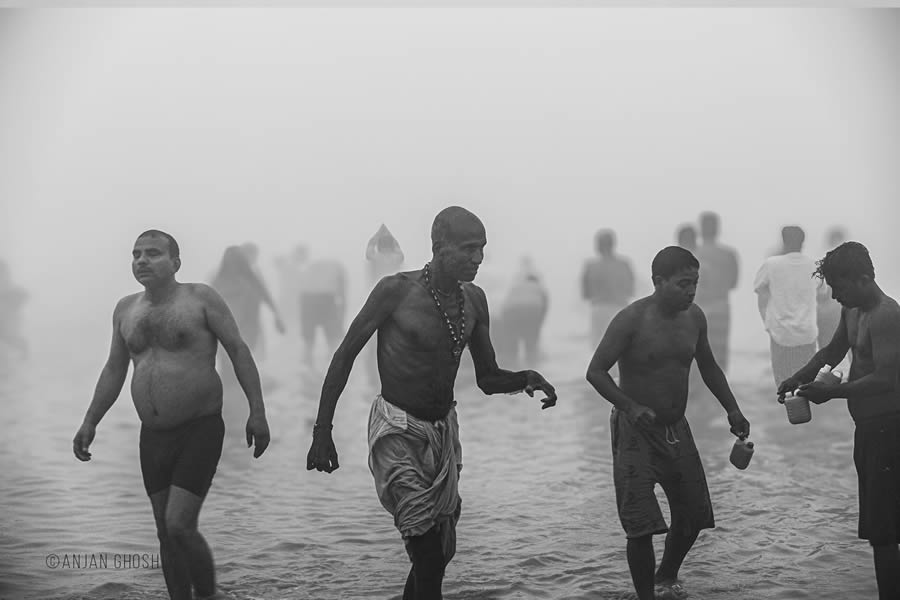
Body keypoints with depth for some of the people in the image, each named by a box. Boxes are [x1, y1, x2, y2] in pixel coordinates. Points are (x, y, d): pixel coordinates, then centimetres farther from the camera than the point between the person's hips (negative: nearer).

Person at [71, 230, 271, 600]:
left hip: (200, 430, -6)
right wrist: (89, 424, 15)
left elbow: (239, 351, -6)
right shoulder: (126, 309, 11)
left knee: (179, 526, -15)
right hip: (153, 436, 6)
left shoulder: (200, 298, -5)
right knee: (166, 533, 7)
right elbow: (114, 371, 19)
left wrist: (257, 412, -13)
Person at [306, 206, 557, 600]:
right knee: (429, 557, -14)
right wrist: (322, 431, -10)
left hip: (444, 431, 6)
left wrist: (526, 379, -11)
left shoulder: (474, 300, 3)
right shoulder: (397, 291, -13)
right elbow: (345, 355, -7)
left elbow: (488, 379, 10)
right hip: (398, 431, -6)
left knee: (439, 554, 12)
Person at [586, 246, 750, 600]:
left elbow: (707, 366, 17)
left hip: (676, 428, 6)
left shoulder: (694, 317, 1)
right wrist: (631, 407, -30)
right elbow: (596, 372, -17)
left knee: (693, 514, 12)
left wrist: (732, 410, 7)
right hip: (635, 430, -6)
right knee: (641, 524, -10)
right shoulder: (632, 319, -18)